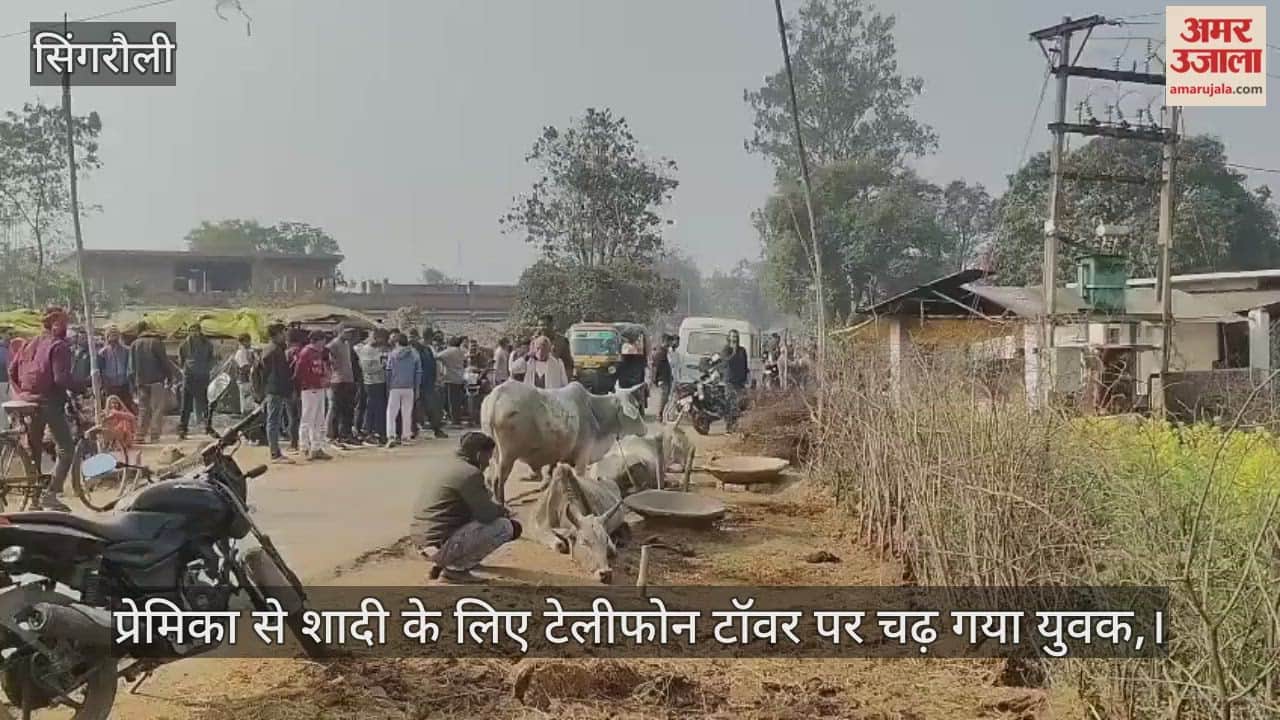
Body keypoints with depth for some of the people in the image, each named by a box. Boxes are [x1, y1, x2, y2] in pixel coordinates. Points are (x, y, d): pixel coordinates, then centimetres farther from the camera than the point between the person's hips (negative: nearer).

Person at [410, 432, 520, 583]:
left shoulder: (447, 465, 14)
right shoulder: (470, 473, -14)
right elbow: (486, 514, -10)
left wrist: (499, 509, 17)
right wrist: (503, 512, 11)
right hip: (439, 545, -10)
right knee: (506, 527, -6)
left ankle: (441, 563, 16)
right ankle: (456, 568, -3)